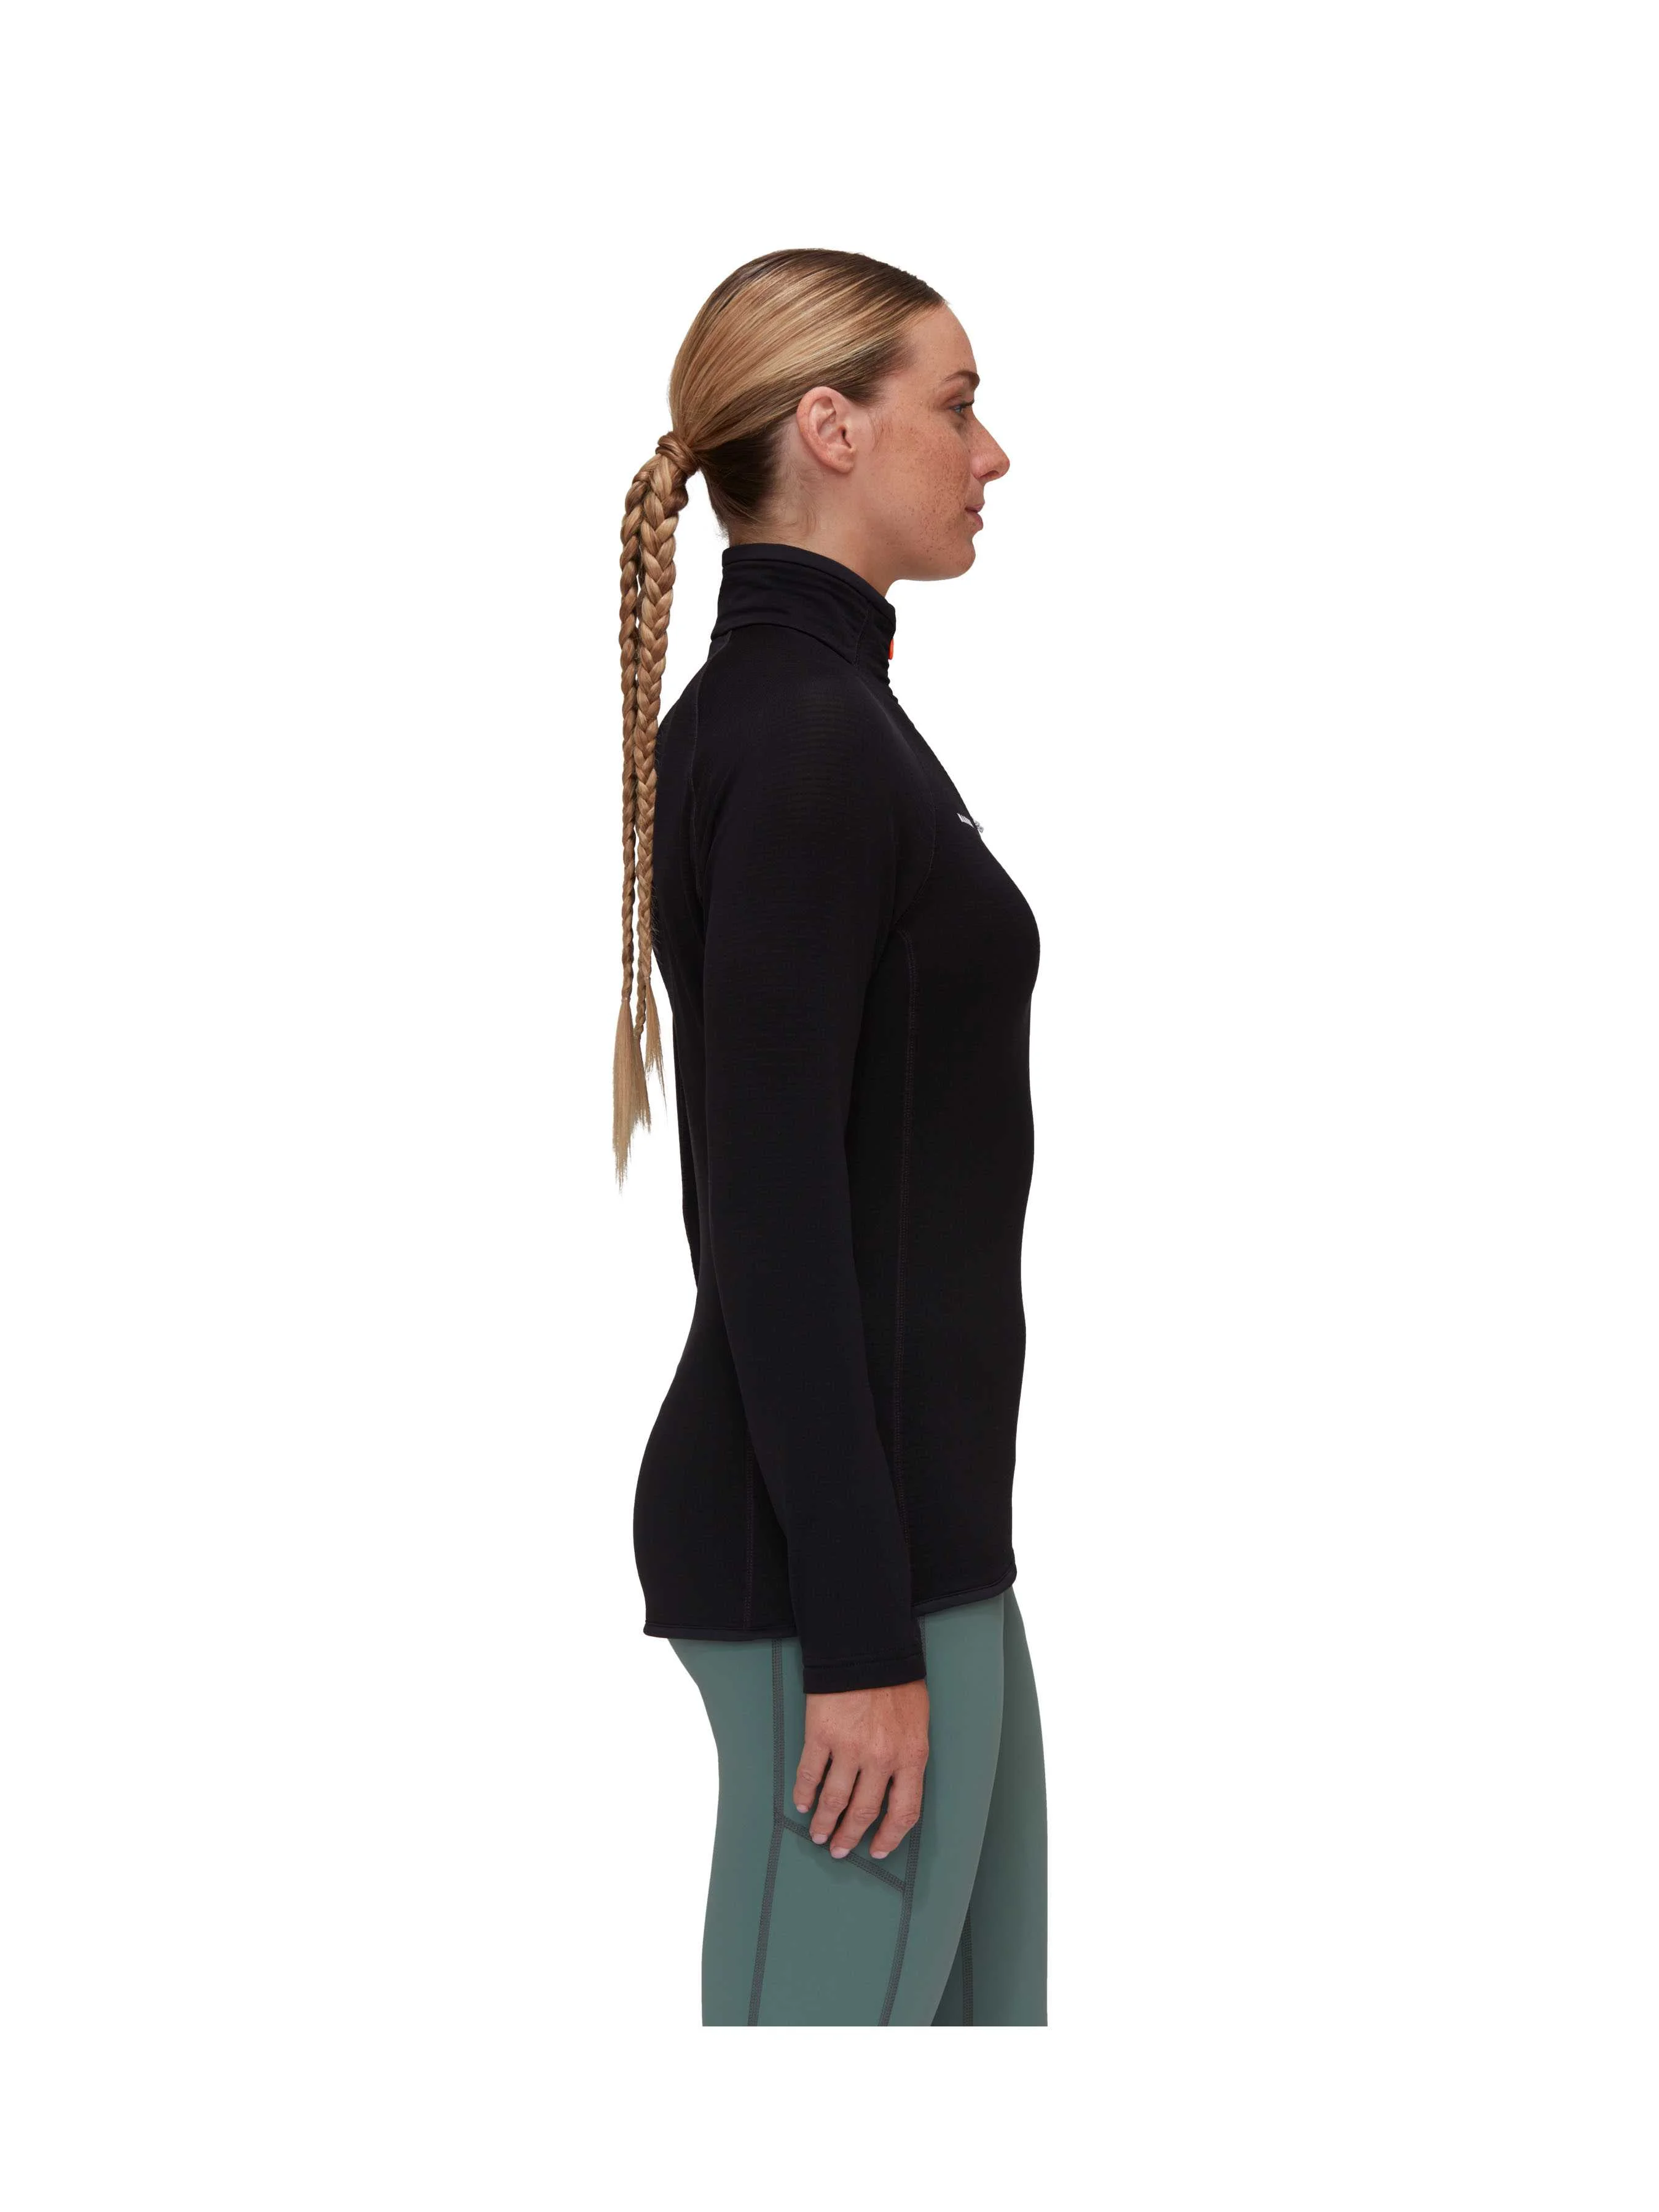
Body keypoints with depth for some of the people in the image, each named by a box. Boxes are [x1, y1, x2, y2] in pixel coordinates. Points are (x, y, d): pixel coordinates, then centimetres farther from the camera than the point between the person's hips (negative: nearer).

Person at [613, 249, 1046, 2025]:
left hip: (902, 1515, 10)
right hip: (841, 1543, -10)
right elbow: (771, 1209, -22)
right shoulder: (801, 733, -17)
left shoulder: (801, 714, 14)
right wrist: (857, 1635, -22)